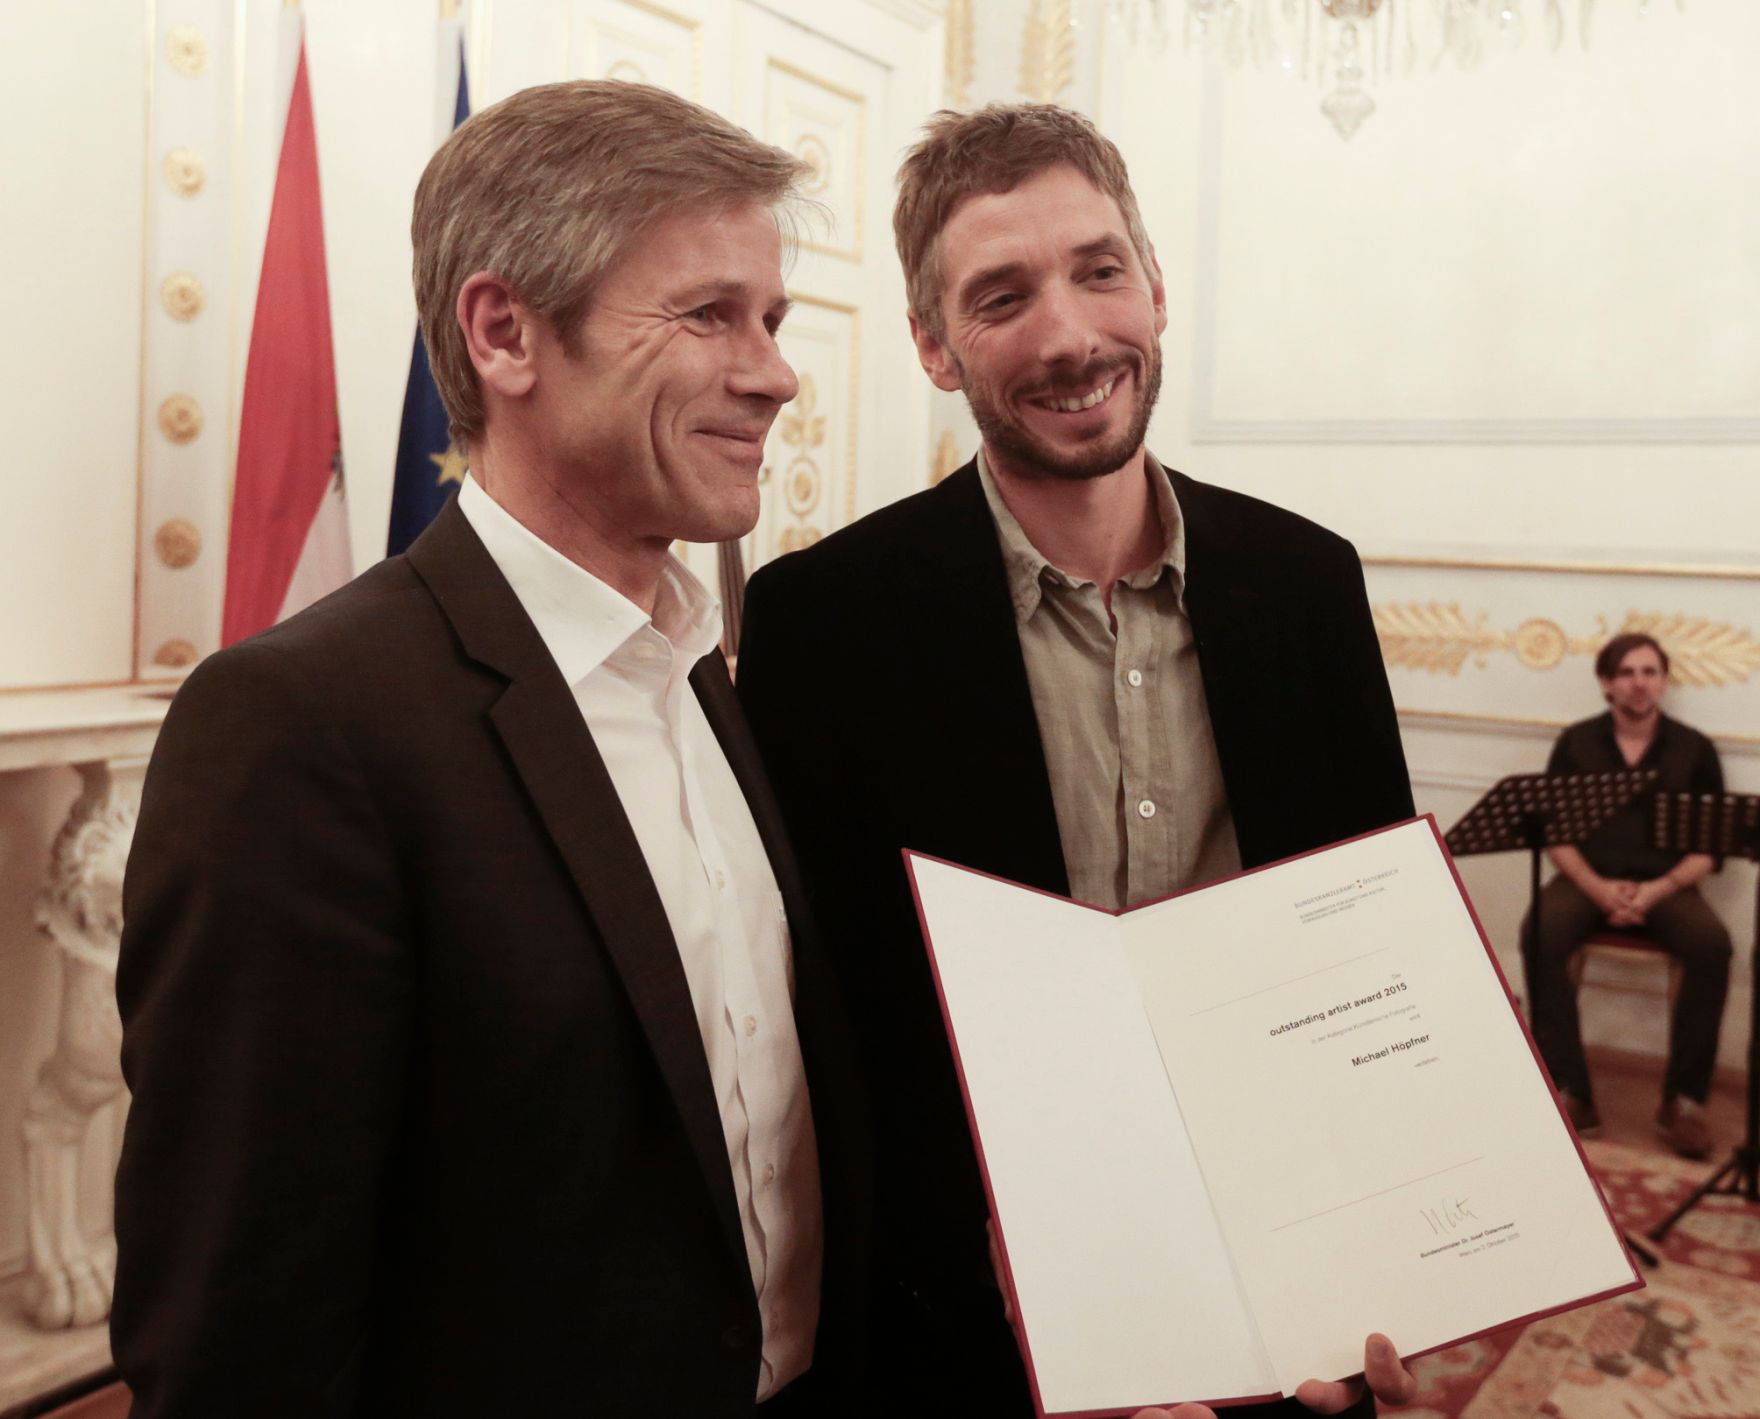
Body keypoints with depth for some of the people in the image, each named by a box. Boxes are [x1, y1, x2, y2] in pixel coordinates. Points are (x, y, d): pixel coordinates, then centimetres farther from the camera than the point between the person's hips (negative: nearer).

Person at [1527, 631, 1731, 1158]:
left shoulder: (1694, 749, 6)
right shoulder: (1576, 743, 6)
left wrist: (1657, 890, -15)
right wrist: (1597, 887, -15)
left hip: (1665, 884, 0)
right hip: (1588, 878, 0)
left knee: (1711, 946, -31)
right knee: (1540, 935, -32)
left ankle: (1684, 1099, -17)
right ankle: (1571, 1093, -25)